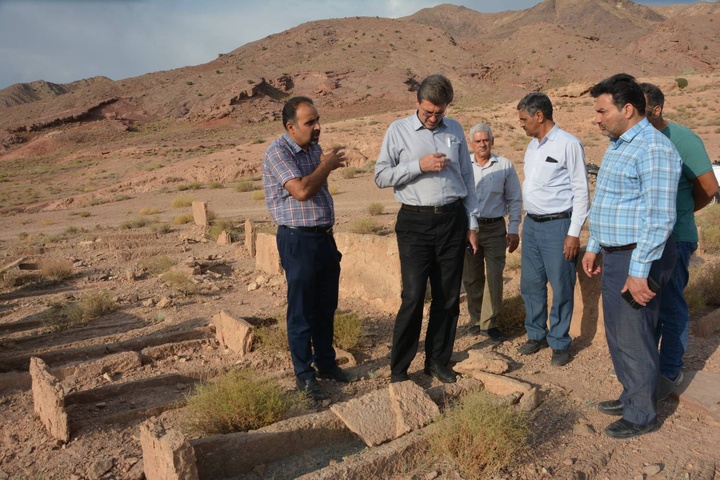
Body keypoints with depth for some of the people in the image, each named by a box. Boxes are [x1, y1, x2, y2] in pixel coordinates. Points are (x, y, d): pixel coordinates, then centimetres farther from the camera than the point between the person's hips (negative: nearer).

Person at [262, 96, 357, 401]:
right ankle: (304, 375, 16)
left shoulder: (314, 148, 12)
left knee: (326, 307, 16)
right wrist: (326, 166, -11)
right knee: (301, 312, 2)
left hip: (324, 236, 8)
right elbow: (301, 190, -25)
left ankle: (326, 364, 31)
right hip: (298, 241, -8)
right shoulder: (277, 152, -14)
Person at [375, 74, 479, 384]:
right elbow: (381, 176, -3)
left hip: (453, 220, 4)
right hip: (415, 222, -3)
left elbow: (467, 178, 15)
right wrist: (419, 165, -14)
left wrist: (471, 224, 12)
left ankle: (438, 361, 22)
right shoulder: (398, 131, 2)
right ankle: (398, 369, 7)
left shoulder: (454, 130, 11)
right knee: (413, 297, -6)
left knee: (448, 297, 8)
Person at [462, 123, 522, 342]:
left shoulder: (505, 166, 2)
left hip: (495, 228, -1)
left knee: (494, 277, -2)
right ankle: (476, 320, 24)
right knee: (471, 277, 9)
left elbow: (515, 200, 5)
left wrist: (514, 229, 1)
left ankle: (489, 323, 7)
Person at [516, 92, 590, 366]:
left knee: (561, 289, 3)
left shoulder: (568, 144, -11)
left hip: (557, 225, -7)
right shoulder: (532, 146, 12)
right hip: (531, 224, 7)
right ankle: (536, 335, 29)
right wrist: (526, 222, 14)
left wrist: (574, 232, -15)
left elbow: (581, 191, -11)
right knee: (530, 285, 13)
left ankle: (559, 343, 18)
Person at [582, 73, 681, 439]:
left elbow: (660, 217, -23)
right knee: (617, 334, 19)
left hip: (637, 259, -10)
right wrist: (593, 247, 19)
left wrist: (639, 271, -24)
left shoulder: (653, 149, -18)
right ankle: (632, 397, 36)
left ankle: (642, 415, 18)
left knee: (634, 338, 2)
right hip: (614, 256, 10)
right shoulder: (617, 145, 13)